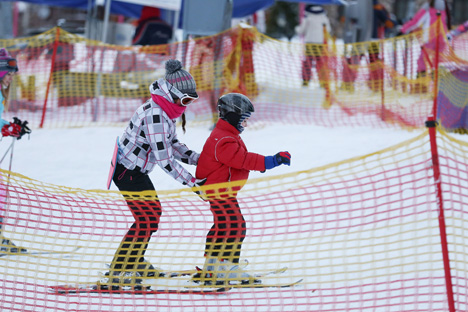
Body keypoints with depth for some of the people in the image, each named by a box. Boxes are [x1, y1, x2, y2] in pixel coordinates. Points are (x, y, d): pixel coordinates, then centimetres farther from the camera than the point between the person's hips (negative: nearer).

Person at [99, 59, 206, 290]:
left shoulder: (166, 111, 5)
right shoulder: (155, 115, -27)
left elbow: (171, 144, 15)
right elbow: (164, 158, -28)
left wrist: (198, 159, 5)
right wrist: (190, 182, -22)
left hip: (136, 171, 10)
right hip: (128, 172, -10)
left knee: (153, 211, 20)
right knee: (146, 219, -11)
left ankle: (135, 263, 36)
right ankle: (116, 274, -10)